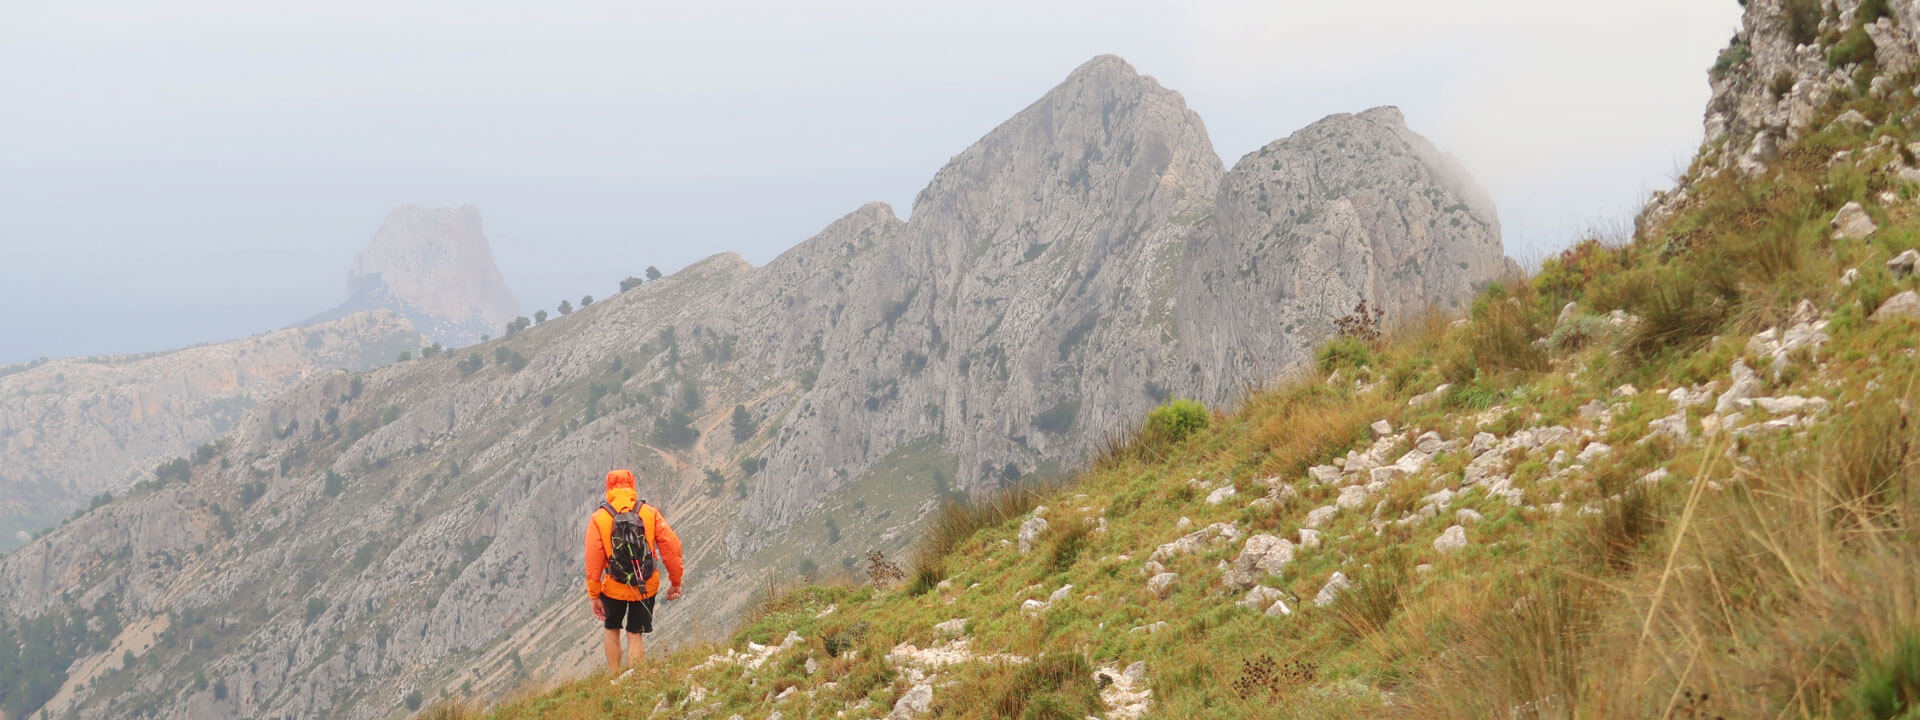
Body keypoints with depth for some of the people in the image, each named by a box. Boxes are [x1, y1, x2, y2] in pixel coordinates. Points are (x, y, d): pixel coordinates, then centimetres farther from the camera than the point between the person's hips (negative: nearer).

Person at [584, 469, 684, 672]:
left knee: (612, 629, 22)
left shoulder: (598, 519, -7)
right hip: (646, 587, 0)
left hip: (614, 587, 0)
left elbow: (593, 561, -9)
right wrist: (676, 582, 3)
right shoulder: (650, 513, -5)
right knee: (634, 635, 12)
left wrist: (593, 595, -2)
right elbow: (671, 547, -7)